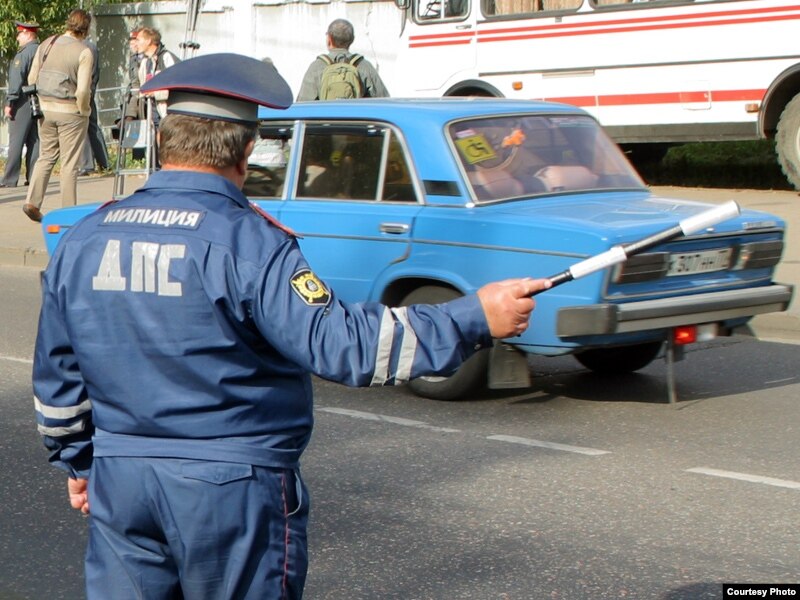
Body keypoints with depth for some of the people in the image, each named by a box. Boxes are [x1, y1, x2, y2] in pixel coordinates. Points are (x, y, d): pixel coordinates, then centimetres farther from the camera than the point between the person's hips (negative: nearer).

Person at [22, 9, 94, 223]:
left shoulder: (47, 44, 3)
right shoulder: (84, 52, -13)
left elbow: (32, 79, 5)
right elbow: (83, 89, -20)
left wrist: (42, 100, 16)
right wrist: (84, 109, -3)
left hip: (45, 109, 5)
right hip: (71, 112, -4)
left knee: (46, 156, 16)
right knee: (69, 163, 5)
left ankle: (32, 201, 4)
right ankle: (68, 210, 8)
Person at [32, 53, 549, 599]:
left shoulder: (82, 240, 4)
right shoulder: (247, 242, -16)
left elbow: (57, 375, 12)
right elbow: (343, 343, -24)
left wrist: (76, 461, 27)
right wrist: (477, 318, -19)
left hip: (118, 485, 5)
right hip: (235, 491, -5)